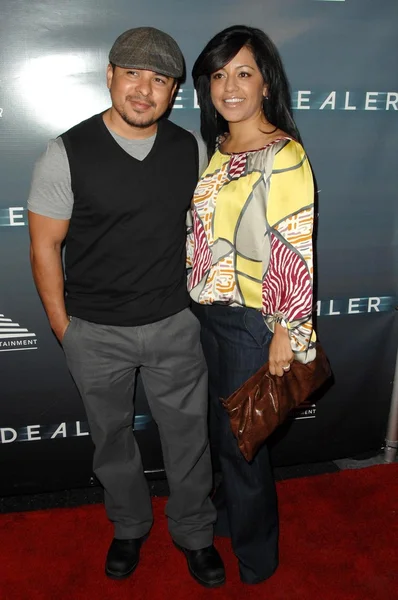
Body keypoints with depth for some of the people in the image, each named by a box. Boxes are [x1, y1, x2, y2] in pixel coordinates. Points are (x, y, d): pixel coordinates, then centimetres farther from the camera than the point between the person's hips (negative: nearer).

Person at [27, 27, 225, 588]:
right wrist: (63, 328, -4)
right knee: (112, 437, 18)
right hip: (96, 332, -1)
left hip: (175, 324, 2)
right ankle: (129, 527, 46)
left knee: (188, 435, 14)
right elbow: (45, 245, -6)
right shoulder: (67, 153, -11)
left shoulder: (189, 149, -2)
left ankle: (194, 532, 40)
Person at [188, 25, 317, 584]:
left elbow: (297, 250, -19)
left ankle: (254, 555, 37)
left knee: (241, 437, 9)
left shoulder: (284, 156, -17)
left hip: (252, 319, -7)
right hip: (207, 310, 7)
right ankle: (228, 514, 51)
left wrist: (288, 331, -18)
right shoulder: (214, 147, 7)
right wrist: (193, 294, 16)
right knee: (221, 423, 23)